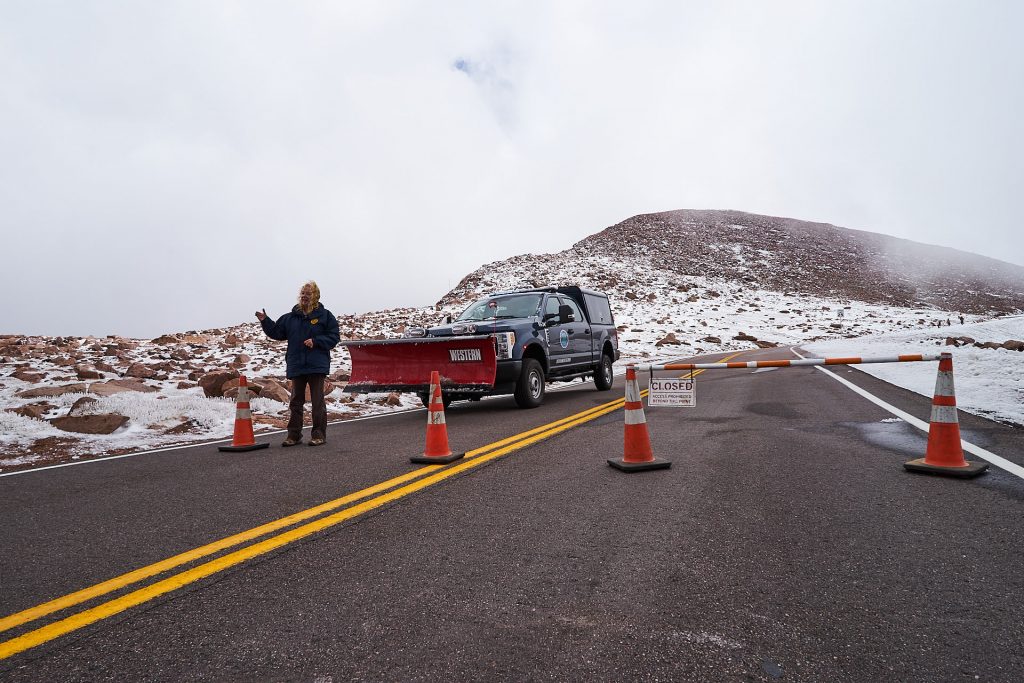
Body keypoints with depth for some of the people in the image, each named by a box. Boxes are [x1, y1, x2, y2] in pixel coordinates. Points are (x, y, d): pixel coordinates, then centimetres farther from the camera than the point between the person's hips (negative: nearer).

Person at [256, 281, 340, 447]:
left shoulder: (325, 315, -1)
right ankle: (294, 435, 18)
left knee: (317, 401, 1)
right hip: (296, 366, 4)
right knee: (296, 402, 10)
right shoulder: (290, 317, 11)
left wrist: (315, 341, -15)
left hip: (317, 366, -4)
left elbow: (334, 337, -5)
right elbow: (277, 332, 13)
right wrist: (265, 321, -1)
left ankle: (319, 434, 9)